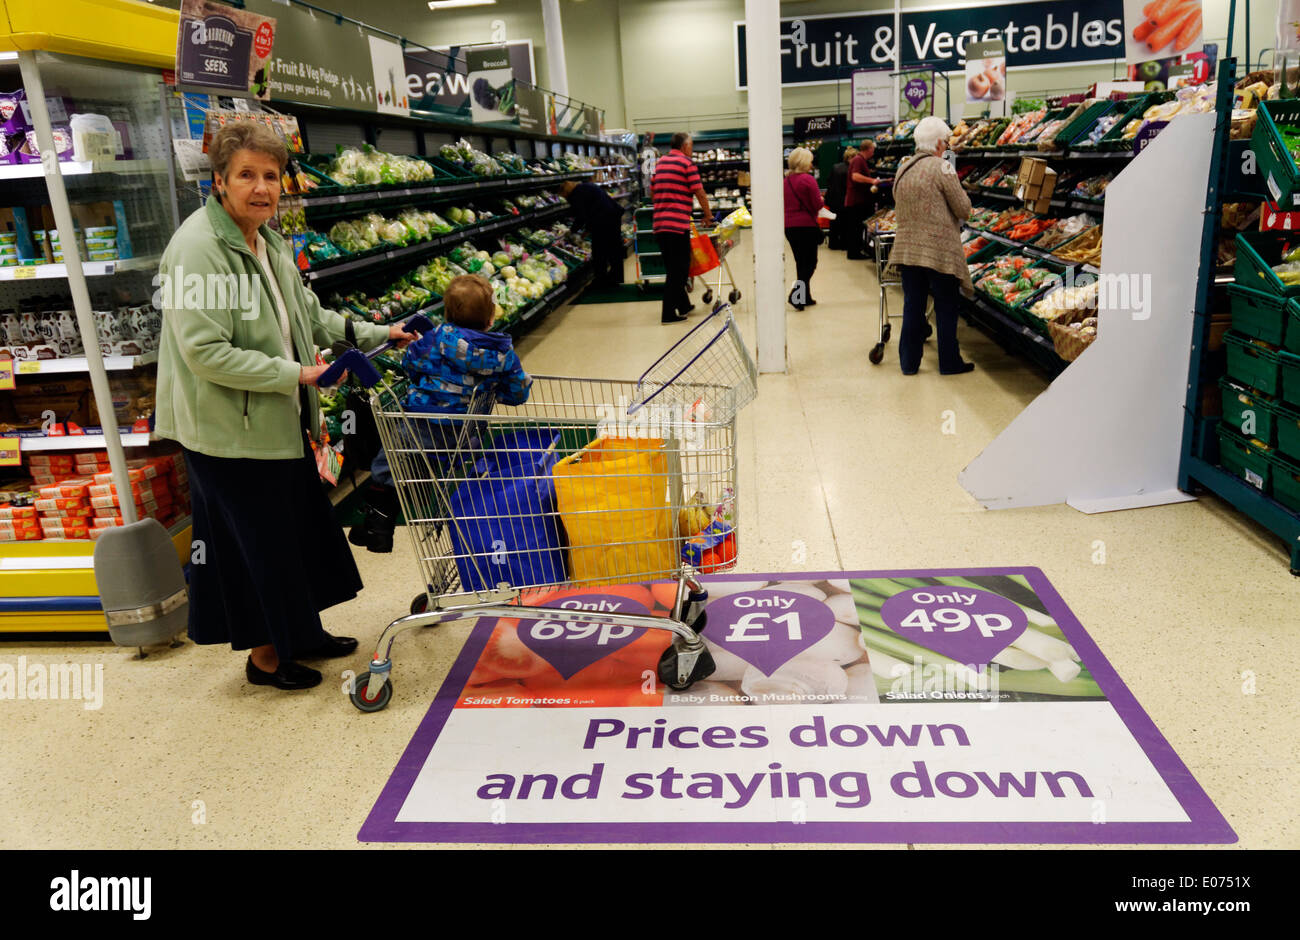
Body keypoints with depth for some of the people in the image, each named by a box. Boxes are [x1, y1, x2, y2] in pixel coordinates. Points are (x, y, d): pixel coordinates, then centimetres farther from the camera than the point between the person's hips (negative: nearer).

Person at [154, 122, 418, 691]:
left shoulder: (268, 241, 9)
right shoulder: (197, 250, -21)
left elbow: (308, 314, 20)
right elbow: (204, 352, -26)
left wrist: (375, 335, 13)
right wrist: (295, 373, -23)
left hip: (278, 421, 9)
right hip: (229, 430, -9)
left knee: (302, 527, 19)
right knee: (258, 541, 5)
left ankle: (300, 632, 38)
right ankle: (265, 655, 25)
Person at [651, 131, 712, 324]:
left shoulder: (660, 162, 16)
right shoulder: (687, 163, -4)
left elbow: (652, 192, 21)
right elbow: (699, 193, -7)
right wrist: (708, 214, 6)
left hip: (659, 223, 7)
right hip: (678, 223, -7)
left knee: (672, 268, 16)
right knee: (678, 269, -2)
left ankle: (683, 305, 28)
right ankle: (669, 313, -3)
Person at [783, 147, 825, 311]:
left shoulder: (786, 181, 8)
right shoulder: (808, 179, -12)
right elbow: (817, 205, -11)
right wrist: (821, 199, 8)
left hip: (789, 226, 7)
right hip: (806, 226, -7)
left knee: (801, 262, 15)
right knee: (810, 262, 0)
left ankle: (805, 298, 20)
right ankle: (795, 296, -14)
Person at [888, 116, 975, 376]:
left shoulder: (902, 169, 8)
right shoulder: (941, 167, -11)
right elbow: (964, 210, -9)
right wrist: (958, 189, 9)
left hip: (907, 248, 6)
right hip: (940, 250, -6)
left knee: (912, 306, 10)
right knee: (946, 307, 5)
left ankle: (909, 362, 15)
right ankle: (949, 362, 13)